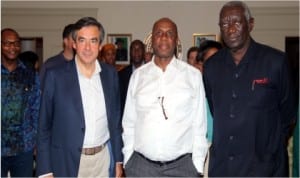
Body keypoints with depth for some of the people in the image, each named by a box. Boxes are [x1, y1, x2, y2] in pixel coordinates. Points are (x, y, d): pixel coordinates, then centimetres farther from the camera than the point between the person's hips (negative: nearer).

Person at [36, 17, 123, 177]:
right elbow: (44, 126, -4)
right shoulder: (55, 75, -9)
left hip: (103, 158, 3)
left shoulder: (110, 73, 1)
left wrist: (118, 159, 7)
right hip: (67, 161, -2)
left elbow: (115, 120, 7)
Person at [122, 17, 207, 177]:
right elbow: (129, 123, 6)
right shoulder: (138, 75, 3)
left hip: (182, 165, -1)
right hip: (141, 164, 1)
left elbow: (199, 124, 0)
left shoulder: (193, 75, -2)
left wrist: (198, 164, 0)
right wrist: (127, 160, 5)